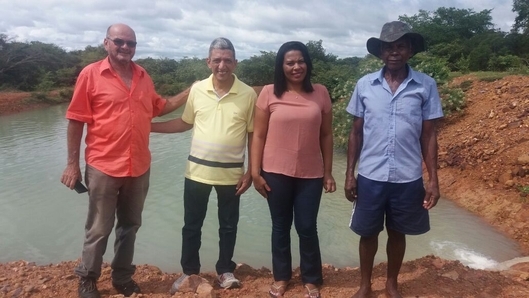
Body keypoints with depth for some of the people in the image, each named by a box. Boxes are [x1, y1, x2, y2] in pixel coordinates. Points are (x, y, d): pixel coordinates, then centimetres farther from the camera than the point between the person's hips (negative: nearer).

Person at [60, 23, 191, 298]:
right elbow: (75, 121, -6)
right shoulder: (90, 74, -7)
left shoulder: (143, 77, 7)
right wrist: (72, 164, -7)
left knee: (130, 225, 16)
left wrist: (191, 92, 10)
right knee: (99, 229, 8)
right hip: (103, 167, -4)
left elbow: (160, 107, 20)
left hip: (139, 168, 5)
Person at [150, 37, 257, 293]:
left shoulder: (248, 94, -7)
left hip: (231, 173, -1)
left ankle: (225, 270, 32)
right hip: (197, 170, 2)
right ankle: (189, 271, 31)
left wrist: (251, 172, -4)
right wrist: (149, 126, 2)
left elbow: (253, 135, -2)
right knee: (192, 224, 12)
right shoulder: (197, 90, -2)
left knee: (228, 225, 14)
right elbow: (185, 123, 10)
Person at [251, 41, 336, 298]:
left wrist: (328, 172, 4)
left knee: (307, 228, 9)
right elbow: (258, 135, -2)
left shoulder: (320, 93, 0)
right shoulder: (269, 93, -5)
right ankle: (281, 277, 33)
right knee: (280, 227, 14)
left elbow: (326, 135, 5)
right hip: (276, 173, 0)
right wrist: (255, 172, -5)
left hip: (310, 174, 1)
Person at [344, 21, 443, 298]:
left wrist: (433, 179, -3)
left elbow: (429, 136, 1)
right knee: (368, 233, 13)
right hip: (370, 176, 0)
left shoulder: (426, 86, -3)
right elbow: (356, 132, 4)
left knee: (397, 233, 16)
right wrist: (349, 174, 1)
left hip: (408, 178, 0)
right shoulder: (364, 85, -1)